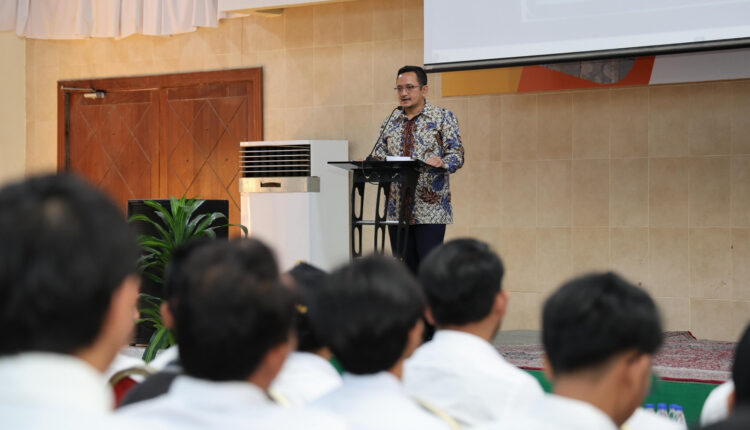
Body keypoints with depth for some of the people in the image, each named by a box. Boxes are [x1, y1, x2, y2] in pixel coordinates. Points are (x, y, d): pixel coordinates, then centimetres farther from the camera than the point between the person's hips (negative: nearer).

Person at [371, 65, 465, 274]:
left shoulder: (443, 117, 2)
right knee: (405, 268, 6)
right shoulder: (391, 121, 15)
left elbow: (457, 155, -5)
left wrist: (441, 163, -26)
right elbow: (380, 154, 13)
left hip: (430, 209, -5)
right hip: (397, 208, 5)